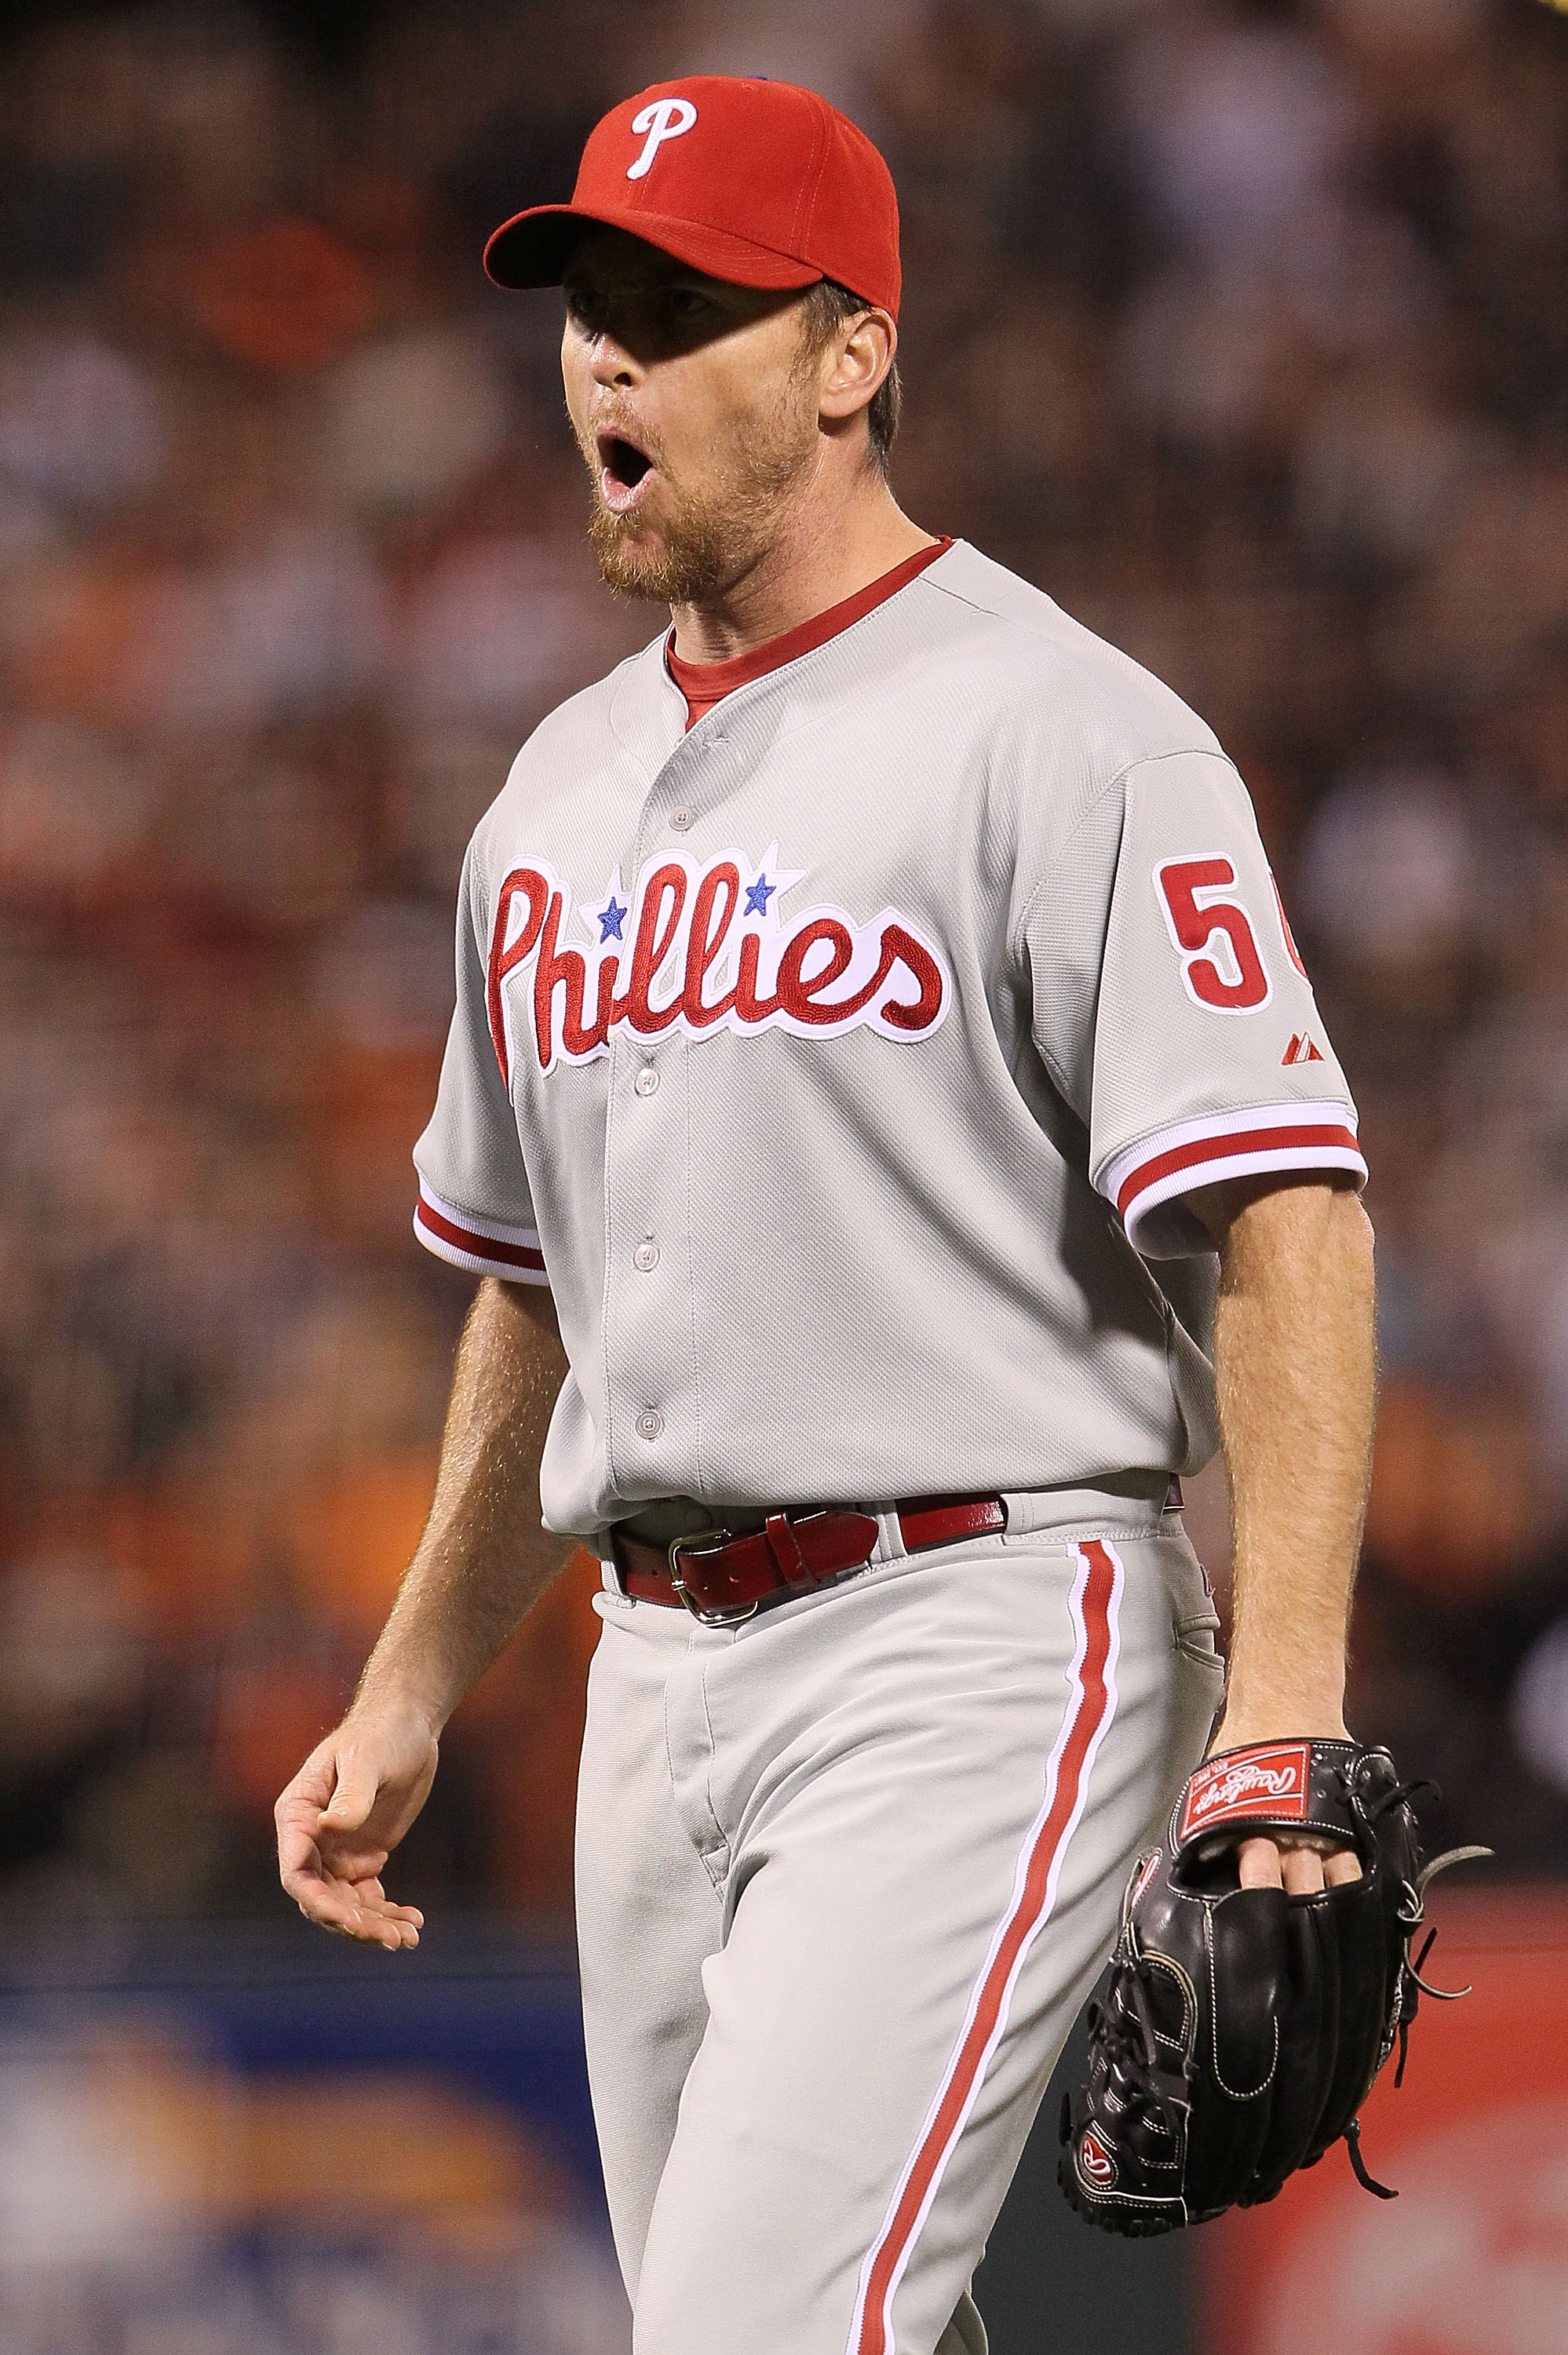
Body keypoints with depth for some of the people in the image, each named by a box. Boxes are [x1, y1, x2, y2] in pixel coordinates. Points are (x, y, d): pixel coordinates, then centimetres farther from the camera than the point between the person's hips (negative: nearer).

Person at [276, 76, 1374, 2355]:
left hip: (976, 1638, -8)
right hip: (665, 1667, 8)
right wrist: (409, 1699, 22)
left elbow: (1287, 1219, -16)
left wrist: (1290, 1700, -25)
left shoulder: (1060, 735, -9)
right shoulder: (563, 790, 17)